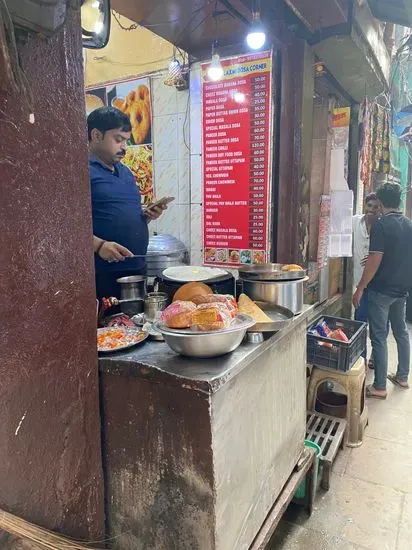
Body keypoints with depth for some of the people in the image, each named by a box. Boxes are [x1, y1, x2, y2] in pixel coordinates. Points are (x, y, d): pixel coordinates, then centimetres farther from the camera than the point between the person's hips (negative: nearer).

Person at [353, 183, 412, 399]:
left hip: (381, 290, -7)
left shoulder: (381, 224, -16)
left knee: (379, 337, -1)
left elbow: (375, 260, -21)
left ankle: (379, 387, 6)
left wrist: (360, 288, -15)